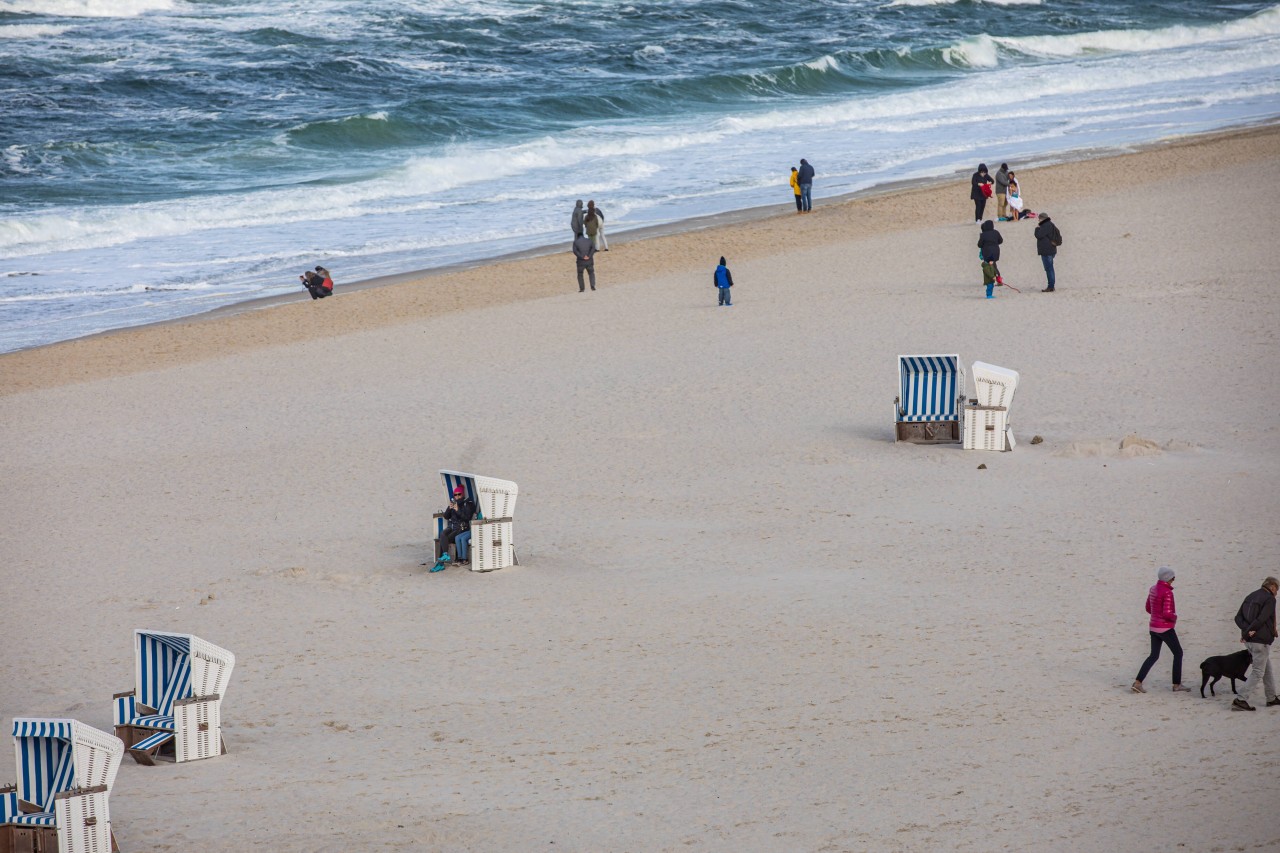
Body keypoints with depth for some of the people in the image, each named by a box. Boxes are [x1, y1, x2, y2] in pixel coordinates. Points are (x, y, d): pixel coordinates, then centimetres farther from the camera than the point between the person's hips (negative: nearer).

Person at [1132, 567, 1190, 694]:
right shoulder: (1167, 592, -20)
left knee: (1154, 656, 14)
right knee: (1178, 653, 9)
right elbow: (1167, 613, -26)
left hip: (1154, 628, 8)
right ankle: (1177, 685, 14)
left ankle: (1137, 683, 3)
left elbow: (1148, 609, 17)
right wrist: (1175, 617, -5)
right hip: (1165, 628, -8)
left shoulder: (1153, 589, 6)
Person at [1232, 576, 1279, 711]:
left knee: (1267, 669, 21)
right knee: (1258, 672, -5)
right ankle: (1241, 700, -14)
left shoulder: (1250, 597, 14)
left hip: (1249, 640, 8)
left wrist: (1246, 630, -11)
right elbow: (1261, 619, -23)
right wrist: (1248, 631, -16)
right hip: (1261, 641, -8)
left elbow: (1238, 618, 5)